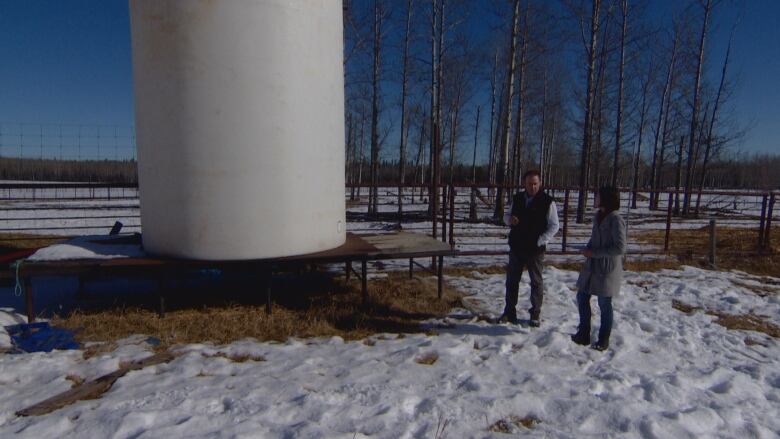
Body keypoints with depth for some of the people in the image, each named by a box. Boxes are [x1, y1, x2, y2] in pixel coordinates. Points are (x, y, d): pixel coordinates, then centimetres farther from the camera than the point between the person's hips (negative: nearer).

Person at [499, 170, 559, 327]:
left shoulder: (547, 201, -7)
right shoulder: (517, 198, 6)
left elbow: (554, 226, -5)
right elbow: (507, 215, 17)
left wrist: (540, 241, -16)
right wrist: (509, 219, -8)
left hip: (535, 249, -4)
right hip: (516, 247, 4)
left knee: (536, 282, 7)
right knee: (512, 280, 9)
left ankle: (535, 314, 19)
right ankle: (509, 312, 21)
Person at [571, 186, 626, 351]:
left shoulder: (615, 220, -19)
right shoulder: (598, 215, 6)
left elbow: (620, 248, -21)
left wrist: (594, 252, -18)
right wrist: (588, 248, 1)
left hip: (608, 268, -8)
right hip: (592, 265, 8)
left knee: (604, 304, 6)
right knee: (582, 297, 11)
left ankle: (604, 340, 24)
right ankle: (584, 334, 26)